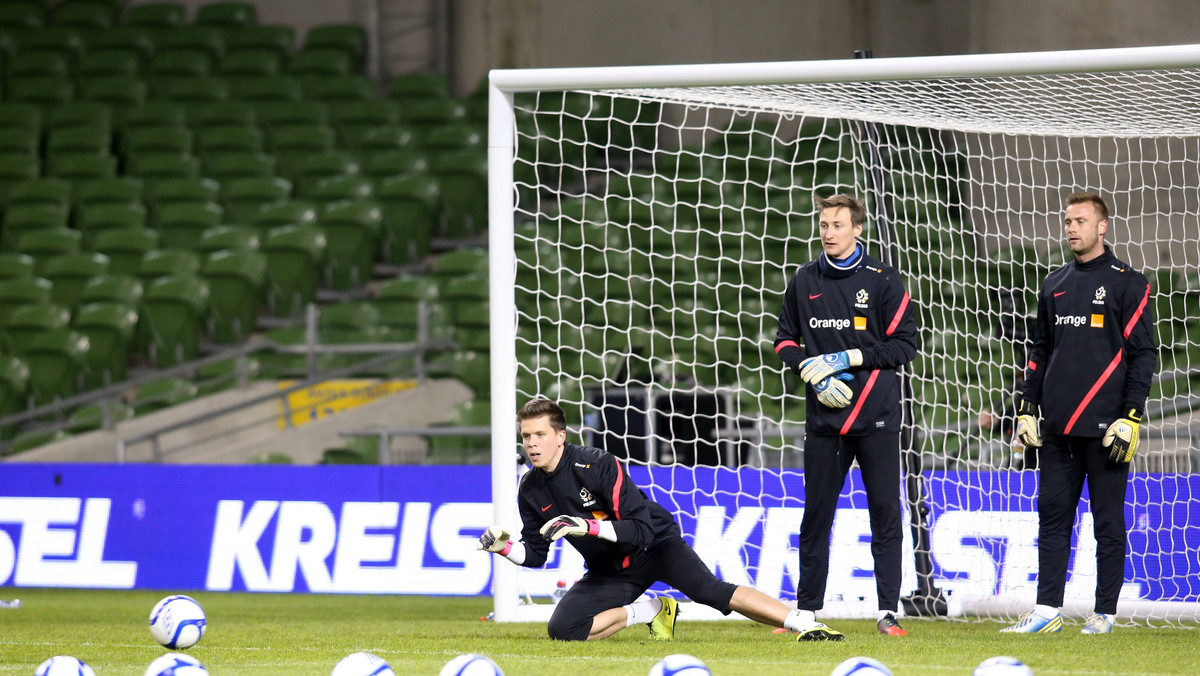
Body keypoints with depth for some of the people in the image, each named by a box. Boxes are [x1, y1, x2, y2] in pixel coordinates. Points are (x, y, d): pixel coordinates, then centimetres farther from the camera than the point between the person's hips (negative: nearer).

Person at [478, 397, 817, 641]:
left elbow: (642, 530, -28)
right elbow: (535, 554, 4)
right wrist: (505, 547, -17)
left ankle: (805, 624, -27)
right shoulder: (531, 490, -7)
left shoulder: (599, 465, -24)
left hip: (656, 546, -5)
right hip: (608, 570, 5)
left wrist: (588, 527, -41)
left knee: (712, 592, -27)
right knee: (561, 629, -18)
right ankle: (649, 611, -3)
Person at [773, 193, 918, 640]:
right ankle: (808, 612, 10)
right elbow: (785, 340, 17)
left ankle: (888, 611, 0)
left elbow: (905, 344, -1)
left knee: (885, 511, -3)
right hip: (824, 416, 2)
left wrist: (848, 359, -10)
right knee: (816, 514, 4)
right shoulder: (805, 281, 10)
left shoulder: (882, 281, 1)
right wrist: (810, 369, -3)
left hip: (876, 417, -2)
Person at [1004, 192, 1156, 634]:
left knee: (1108, 522, -1)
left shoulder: (1127, 283, -2)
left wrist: (1131, 417, -12)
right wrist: (1028, 408, 14)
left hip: (1104, 428, -6)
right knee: (1052, 516, 4)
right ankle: (1047, 611, 6)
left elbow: (1143, 353, -5)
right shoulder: (1054, 286, 16)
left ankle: (1104, 614, 3)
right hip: (1057, 428, 6)